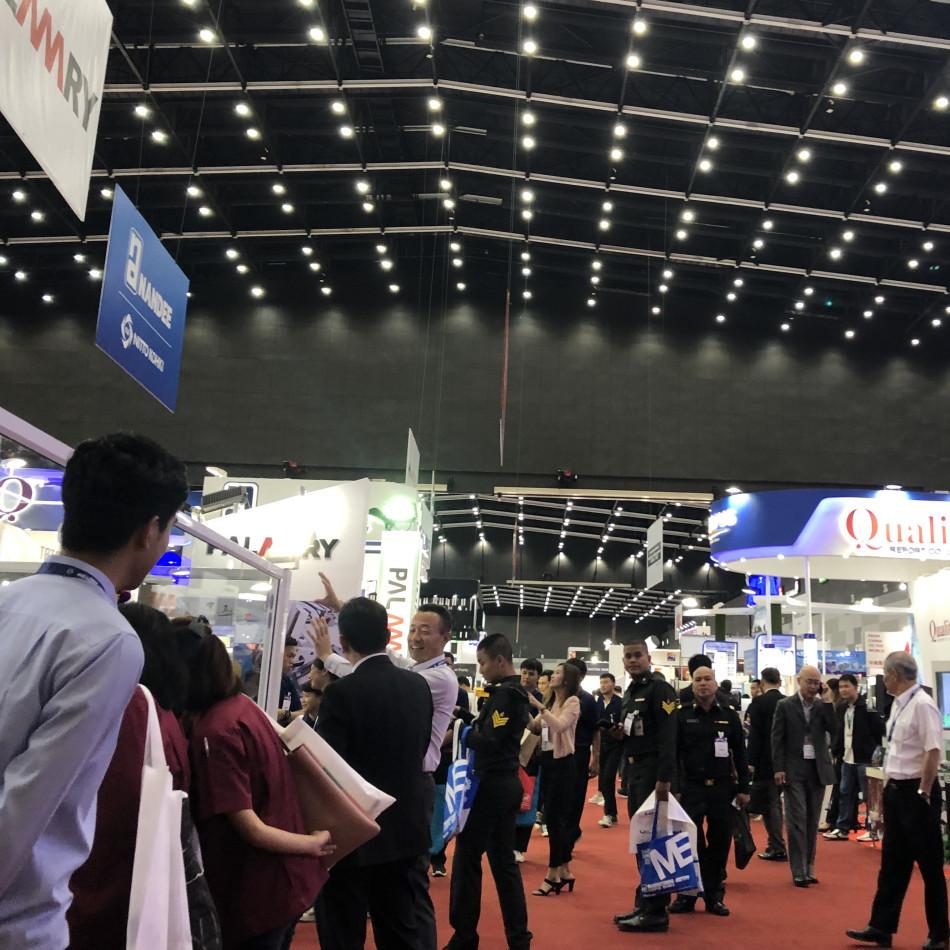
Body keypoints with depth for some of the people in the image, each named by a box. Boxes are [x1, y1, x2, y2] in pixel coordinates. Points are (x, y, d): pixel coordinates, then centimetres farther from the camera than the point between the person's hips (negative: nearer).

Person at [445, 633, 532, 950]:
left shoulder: (504, 694, -17)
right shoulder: (516, 692, 13)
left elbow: (490, 742, -24)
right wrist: (466, 718, 3)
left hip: (491, 785, -10)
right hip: (507, 784, 10)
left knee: (467, 857, 2)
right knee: (504, 860, 13)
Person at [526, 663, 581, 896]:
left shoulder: (572, 701, -8)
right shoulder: (550, 701, 14)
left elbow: (560, 725, -23)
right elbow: (535, 727, 9)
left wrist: (539, 706, -26)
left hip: (562, 762, -8)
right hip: (547, 759, 8)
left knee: (554, 818, -7)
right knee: (556, 818, 11)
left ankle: (553, 876, -1)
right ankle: (564, 871, 20)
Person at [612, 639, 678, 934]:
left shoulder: (660, 689, -12)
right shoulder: (630, 692, 16)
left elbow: (667, 736, -21)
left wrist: (664, 778, -27)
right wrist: (620, 734, 2)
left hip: (652, 770, -9)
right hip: (634, 769, 9)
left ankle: (656, 912, 0)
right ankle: (644, 904, 22)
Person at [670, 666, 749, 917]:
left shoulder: (729, 715, 5)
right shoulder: (682, 715, 0)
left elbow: (739, 754, 8)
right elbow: (673, 754, 0)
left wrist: (743, 788, 4)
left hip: (722, 788, 2)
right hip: (691, 788, -1)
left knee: (719, 844, 6)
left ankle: (714, 896, 18)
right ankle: (686, 895, 11)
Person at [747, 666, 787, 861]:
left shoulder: (759, 702, -13)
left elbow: (755, 734, -16)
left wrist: (751, 762, -11)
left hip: (765, 762, -6)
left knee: (768, 804, 1)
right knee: (775, 801, 18)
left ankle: (777, 847, 1)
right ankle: (776, 844, 26)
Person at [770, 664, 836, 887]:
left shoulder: (823, 706, 7)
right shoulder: (785, 705, -2)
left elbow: (835, 731, -7)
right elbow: (777, 739, -3)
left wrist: (828, 702, -9)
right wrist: (778, 769, -9)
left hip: (818, 769, 3)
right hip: (794, 770, -3)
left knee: (812, 821, 9)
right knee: (797, 819, -5)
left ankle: (809, 867, 18)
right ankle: (798, 871, -2)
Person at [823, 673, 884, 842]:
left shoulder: (867, 706, -13)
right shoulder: (841, 707, 11)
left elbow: (880, 729, -14)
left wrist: (875, 752, -14)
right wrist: (837, 752, 9)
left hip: (865, 758, -8)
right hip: (847, 758, 8)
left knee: (869, 795, 2)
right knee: (845, 793, 11)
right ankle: (842, 829, 18)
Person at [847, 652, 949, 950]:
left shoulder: (921, 705, -19)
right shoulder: (898, 704, 8)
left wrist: (923, 794, -20)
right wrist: (889, 786, 16)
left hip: (915, 792, -9)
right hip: (896, 789, 9)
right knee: (892, 862, 13)